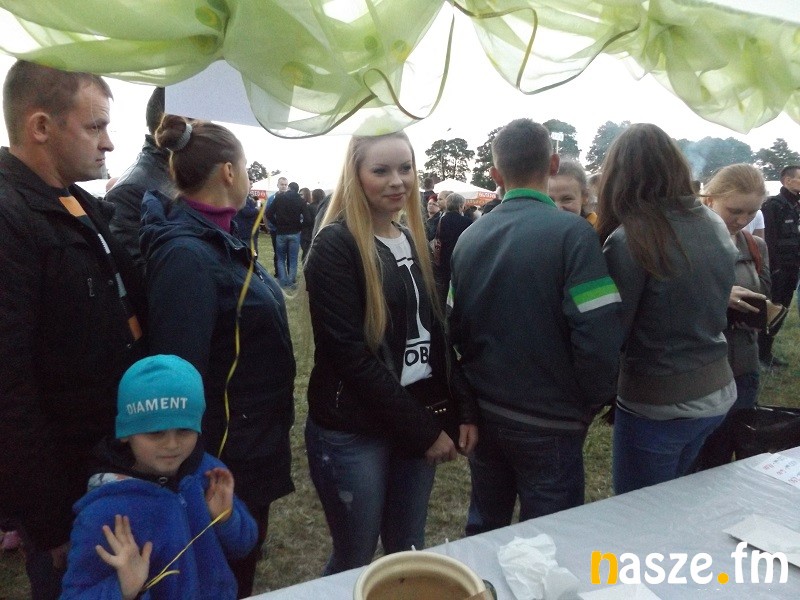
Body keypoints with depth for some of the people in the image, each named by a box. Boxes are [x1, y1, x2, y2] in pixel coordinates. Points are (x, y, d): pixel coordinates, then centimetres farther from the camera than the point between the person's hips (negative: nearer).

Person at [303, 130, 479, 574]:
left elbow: (434, 334, 11)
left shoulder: (412, 240, 9)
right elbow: (349, 353, -19)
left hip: (419, 423, 7)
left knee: (409, 553, 19)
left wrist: (463, 409, 1)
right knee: (356, 561, 10)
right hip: (353, 432, -6)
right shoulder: (335, 246, -13)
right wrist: (423, 429, -16)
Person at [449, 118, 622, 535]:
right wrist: (592, 402, -5)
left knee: (483, 530, 23)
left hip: (484, 413, 5)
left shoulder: (469, 238, -1)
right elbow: (599, 337, -22)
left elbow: (455, 328, 0)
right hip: (548, 421, -5)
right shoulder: (572, 233, -16)